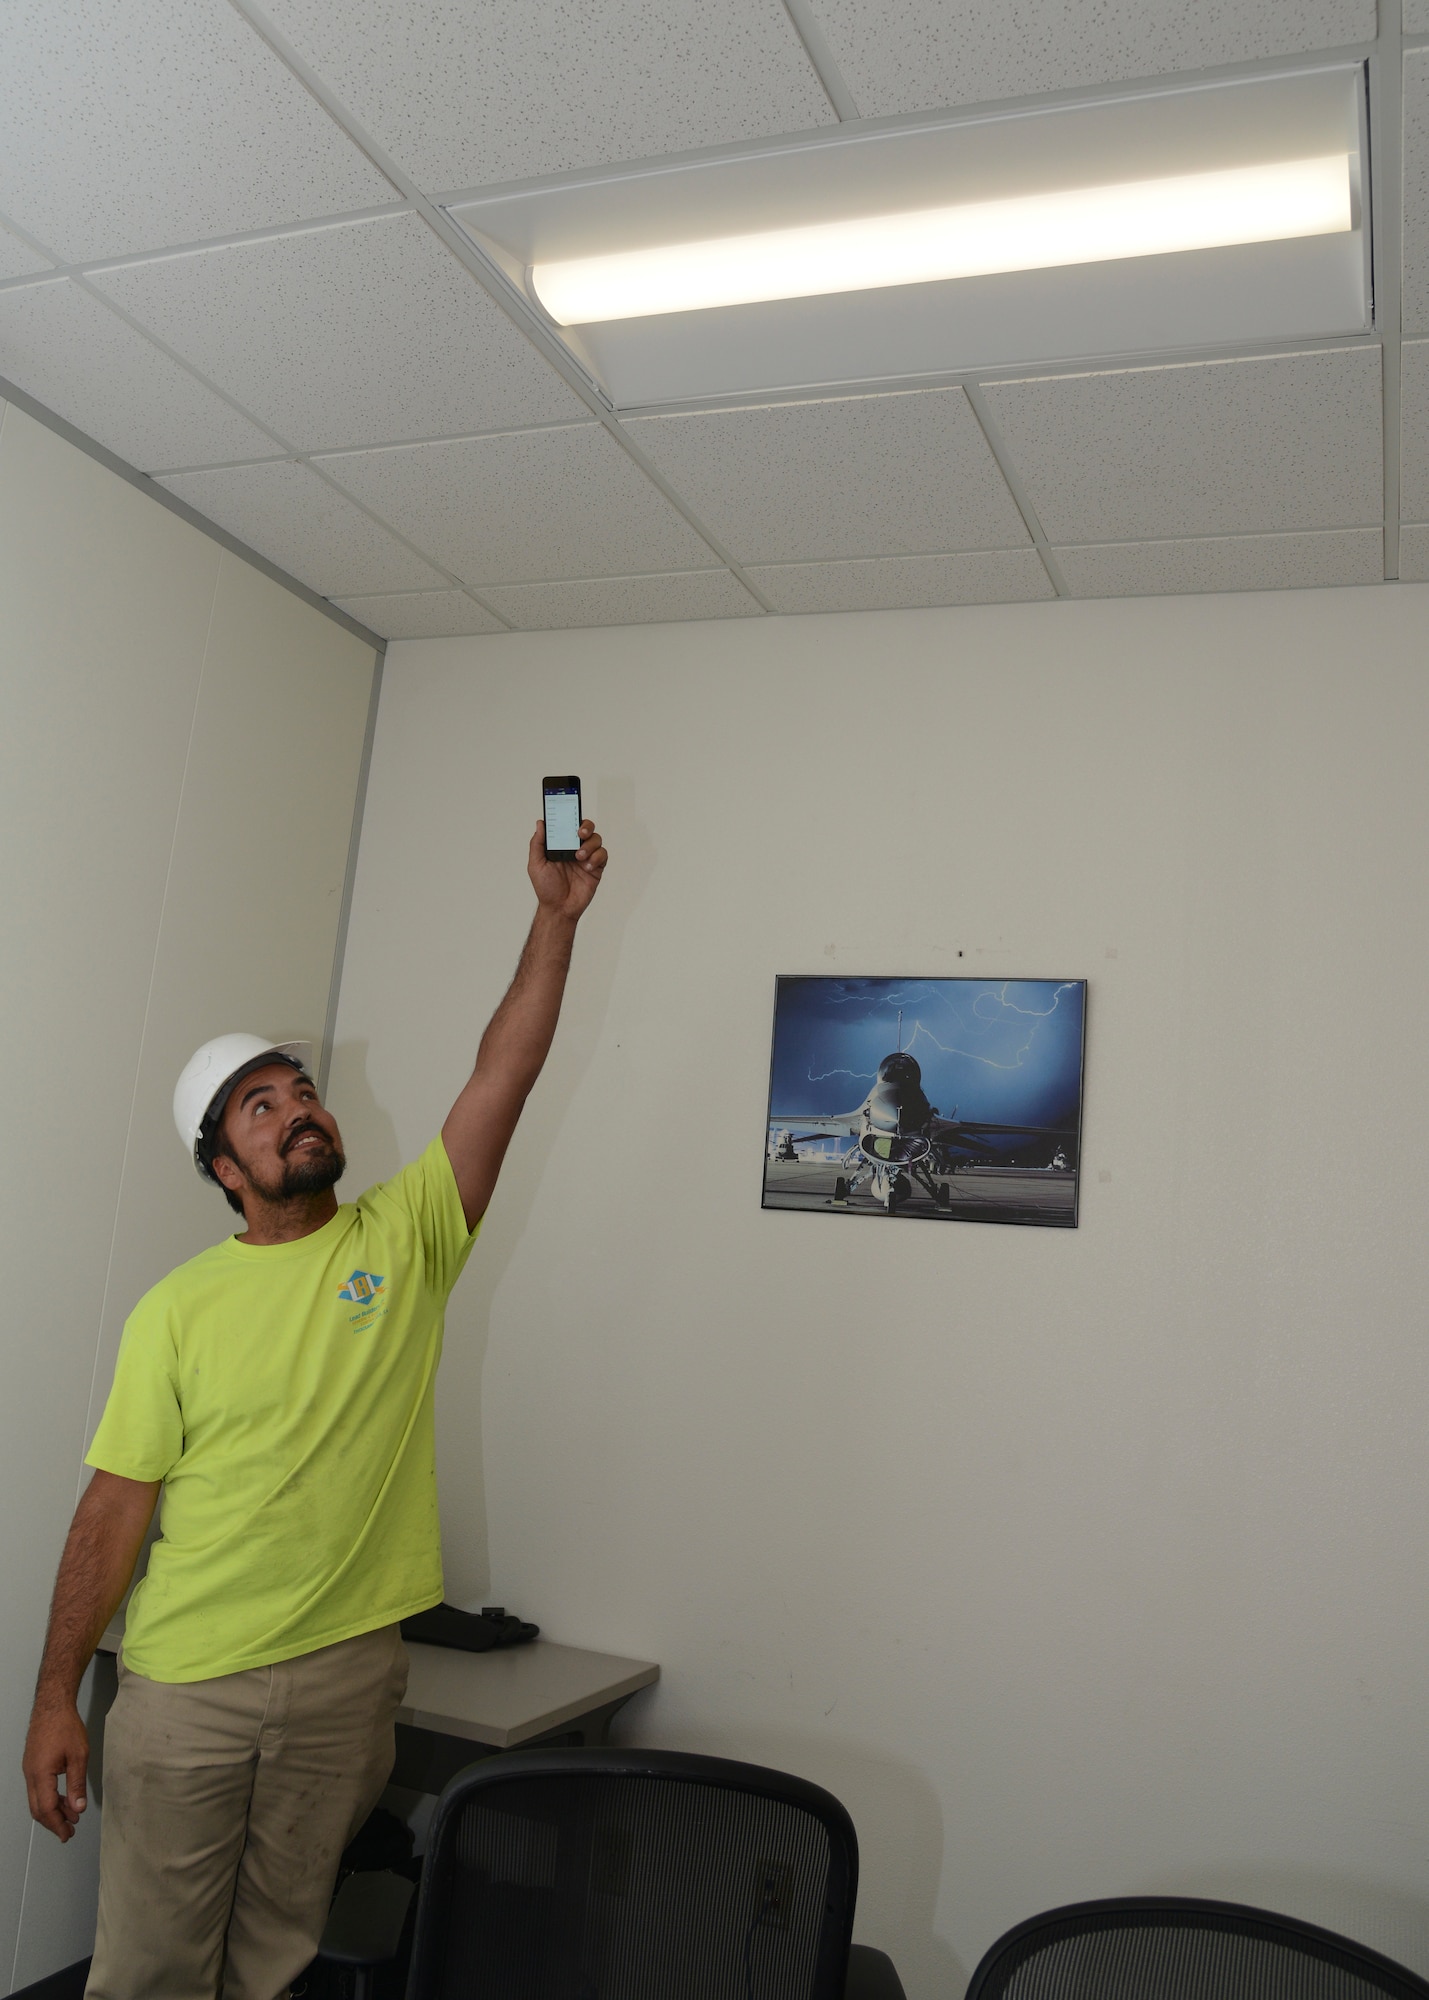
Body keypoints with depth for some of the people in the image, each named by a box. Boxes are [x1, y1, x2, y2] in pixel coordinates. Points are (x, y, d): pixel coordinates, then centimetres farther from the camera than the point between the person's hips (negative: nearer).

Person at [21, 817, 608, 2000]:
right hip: (187, 1685, -1)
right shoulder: (178, 1311, -5)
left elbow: (502, 1078, -11)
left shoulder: (406, 1235, -2)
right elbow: (115, 1510, -4)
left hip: (349, 1676, 1)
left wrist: (557, 918, -18)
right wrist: (55, 1700, -4)